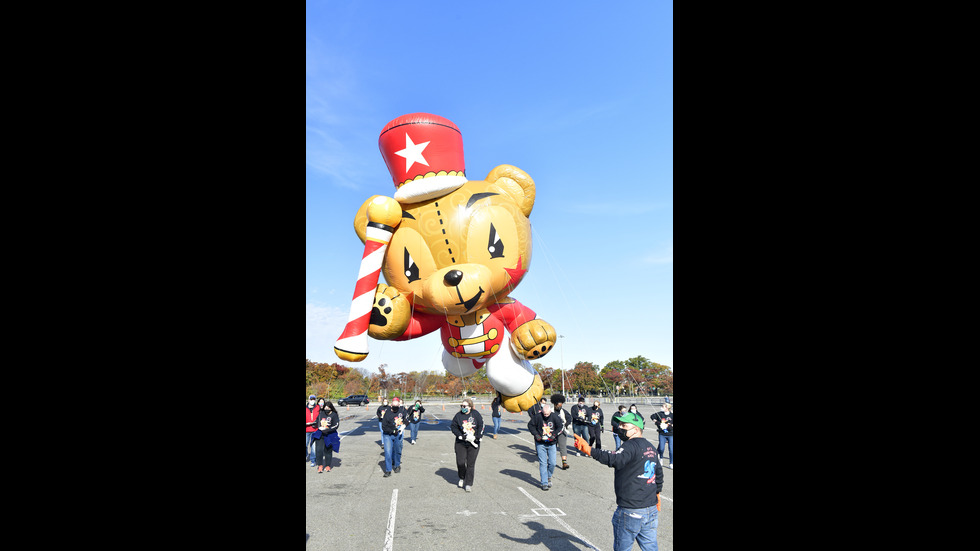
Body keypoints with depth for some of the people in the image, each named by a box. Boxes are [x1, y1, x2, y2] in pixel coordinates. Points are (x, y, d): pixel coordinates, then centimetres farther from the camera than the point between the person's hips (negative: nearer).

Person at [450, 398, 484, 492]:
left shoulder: (476, 414, -2)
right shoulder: (458, 415, -2)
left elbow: (481, 426, 3)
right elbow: (453, 427, -2)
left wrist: (477, 437, -8)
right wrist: (462, 436, -13)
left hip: (473, 444, -1)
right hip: (461, 443, 1)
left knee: (471, 464, 1)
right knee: (460, 462, -2)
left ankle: (468, 484, 11)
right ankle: (462, 478, 27)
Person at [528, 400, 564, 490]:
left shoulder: (555, 417, -9)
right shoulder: (538, 417, -12)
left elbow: (560, 427, 3)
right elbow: (530, 425, 0)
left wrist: (554, 435, -10)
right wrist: (535, 434, -10)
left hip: (551, 443, 2)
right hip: (540, 443, -2)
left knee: (552, 463, 2)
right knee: (543, 463, -3)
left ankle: (549, 477, 29)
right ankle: (544, 483, 3)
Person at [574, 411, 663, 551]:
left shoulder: (632, 445, -17)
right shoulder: (650, 447, 12)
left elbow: (615, 459, -36)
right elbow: (659, 473, 23)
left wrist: (589, 450, -47)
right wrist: (656, 494, 36)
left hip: (631, 511, -8)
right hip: (651, 509, 8)